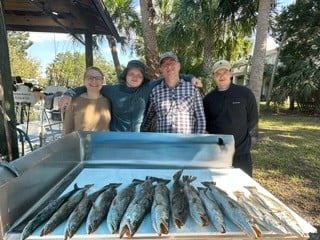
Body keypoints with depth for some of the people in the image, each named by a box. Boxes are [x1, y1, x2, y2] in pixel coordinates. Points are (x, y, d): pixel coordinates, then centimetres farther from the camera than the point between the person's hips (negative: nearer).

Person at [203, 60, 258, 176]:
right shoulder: (208, 98, 2)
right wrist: (216, 134, -2)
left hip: (241, 153, -1)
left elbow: (253, 119, 5)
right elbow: (204, 123, 10)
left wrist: (239, 133, 2)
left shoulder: (245, 93, -3)